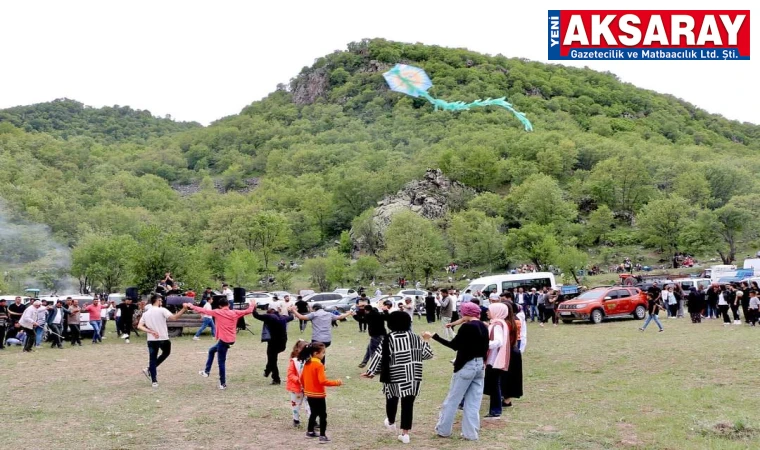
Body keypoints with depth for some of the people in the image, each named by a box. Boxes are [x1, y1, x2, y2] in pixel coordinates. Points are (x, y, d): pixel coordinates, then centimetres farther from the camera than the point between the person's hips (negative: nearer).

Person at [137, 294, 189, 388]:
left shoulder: (145, 313, 6)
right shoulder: (162, 310, -9)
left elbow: (139, 326, -4)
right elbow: (174, 317, -23)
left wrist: (151, 332, -7)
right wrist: (184, 309, -24)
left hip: (151, 340, 4)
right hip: (163, 339, -4)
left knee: (152, 359, 10)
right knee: (166, 353, 23)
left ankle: (154, 381, 6)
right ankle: (149, 370, 13)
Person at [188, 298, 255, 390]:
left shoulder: (217, 312, -7)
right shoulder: (235, 313, 3)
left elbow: (203, 310, -2)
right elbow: (248, 311, 8)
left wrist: (192, 306, 10)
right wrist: (252, 305, 29)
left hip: (223, 340, -6)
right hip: (231, 340, 6)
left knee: (221, 362, 2)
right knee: (211, 350, 25)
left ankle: (223, 384, 4)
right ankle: (206, 371, 28)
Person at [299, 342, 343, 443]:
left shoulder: (307, 363, 4)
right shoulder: (319, 365, -21)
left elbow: (302, 378, 11)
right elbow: (323, 381, -25)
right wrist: (336, 382, -19)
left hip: (309, 394, 8)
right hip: (318, 395, -8)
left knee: (314, 413, 23)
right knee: (323, 415, 1)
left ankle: (310, 432, 32)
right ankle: (322, 436, -1)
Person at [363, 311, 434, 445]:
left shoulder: (389, 338, -9)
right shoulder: (414, 337, 2)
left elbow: (379, 356, -10)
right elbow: (426, 354, 8)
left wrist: (371, 371, -3)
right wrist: (426, 340, 24)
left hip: (394, 377, -2)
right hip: (412, 376, 2)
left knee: (392, 400, 22)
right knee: (408, 403, 4)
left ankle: (391, 423, 44)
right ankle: (405, 433, 3)